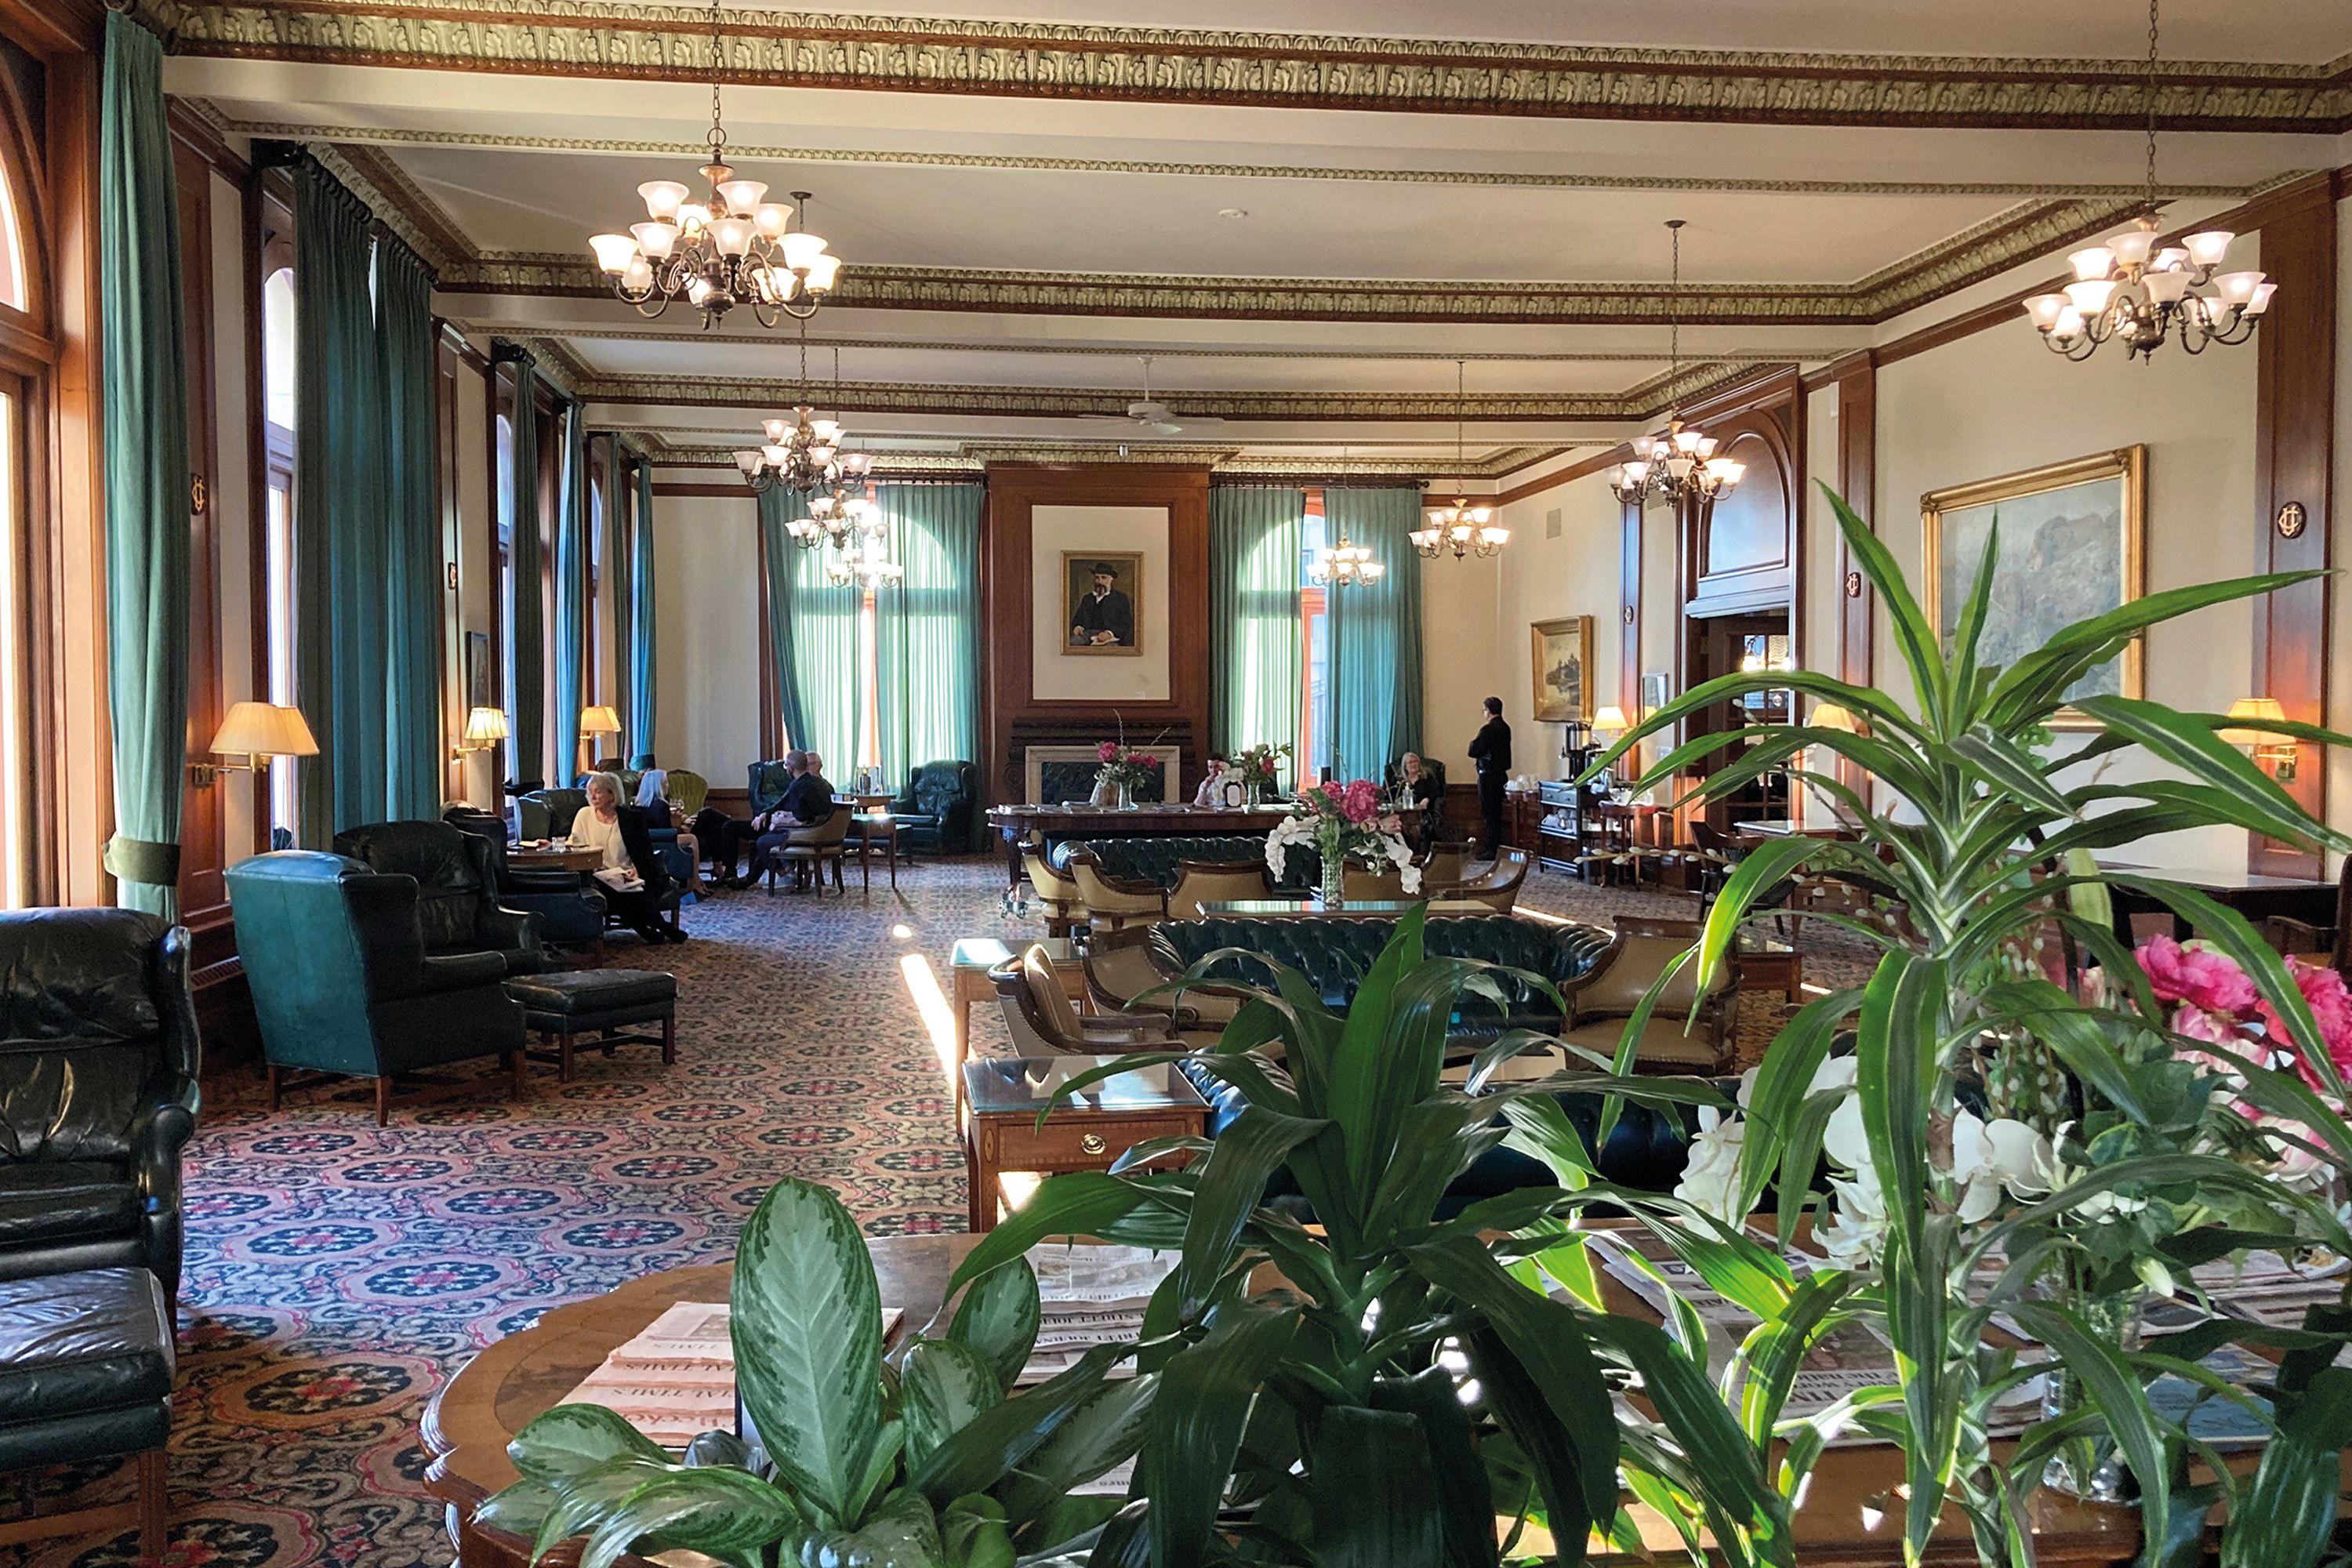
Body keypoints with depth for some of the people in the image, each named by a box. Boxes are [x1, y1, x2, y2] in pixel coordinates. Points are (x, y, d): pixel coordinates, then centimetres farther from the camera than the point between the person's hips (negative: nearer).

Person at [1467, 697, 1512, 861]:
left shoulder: (1488, 729, -19)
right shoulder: (1505, 728, 8)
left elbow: (1473, 752, -21)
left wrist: (1473, 741, -2)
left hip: (1488, 776, -8)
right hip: (1501, 774, 9)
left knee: (1490, 814, -3)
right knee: (1496, 813, 15)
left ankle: (1492, 851, 0)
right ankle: (1497, 848, 21)